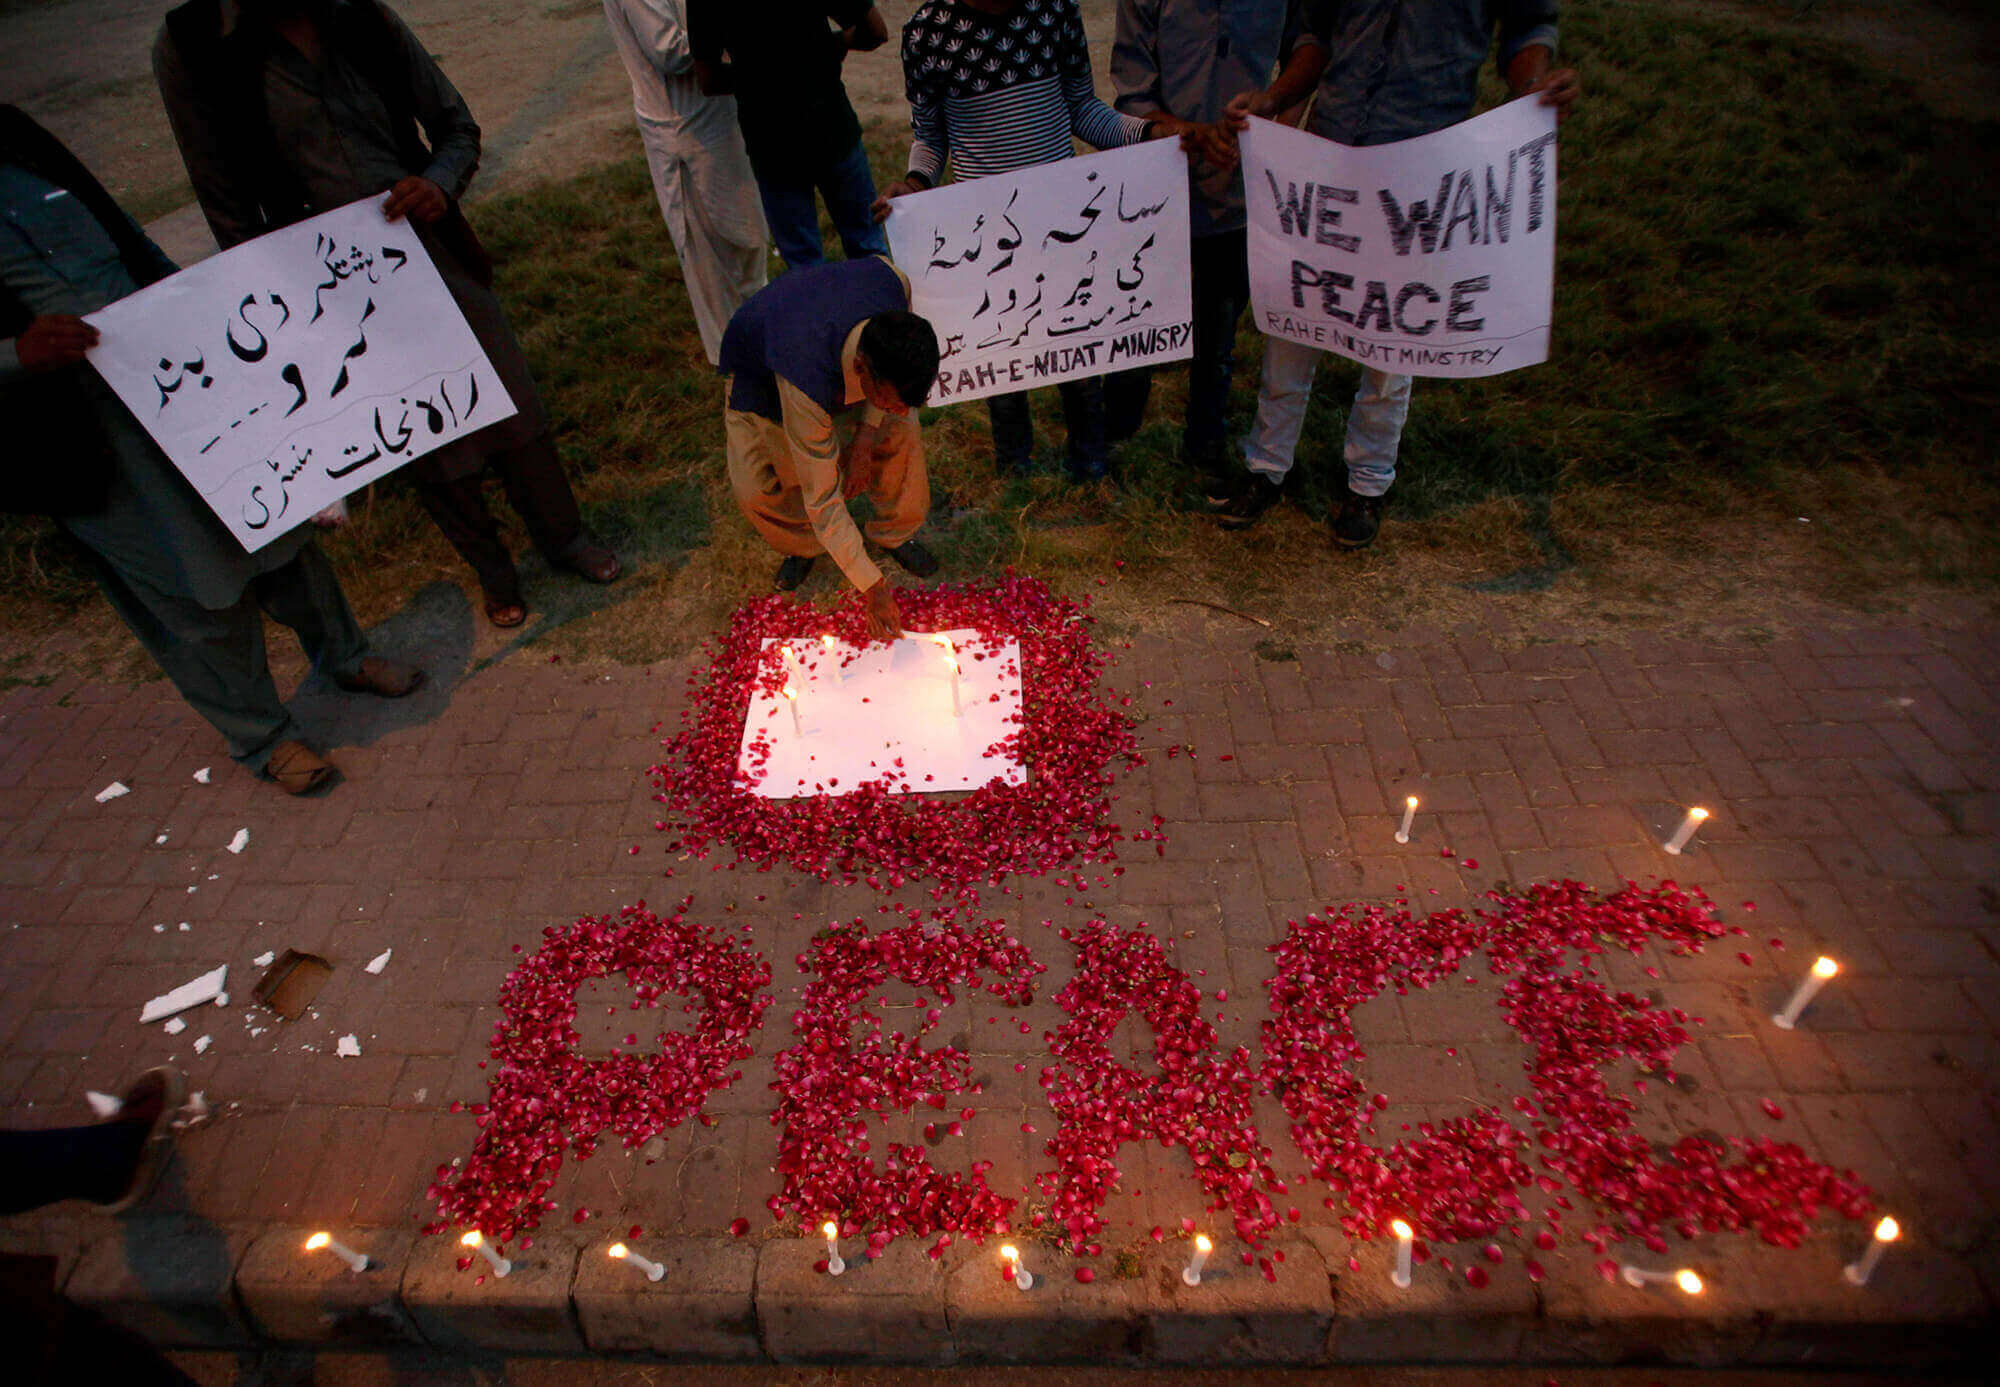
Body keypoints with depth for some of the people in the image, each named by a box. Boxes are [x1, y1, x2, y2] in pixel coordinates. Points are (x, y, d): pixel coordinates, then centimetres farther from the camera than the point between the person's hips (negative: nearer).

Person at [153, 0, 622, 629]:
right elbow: (229, 211, -3)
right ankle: (493, 572, 29)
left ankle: (563, 537, 32)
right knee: (426, 445, 8)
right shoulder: (189, 50, -7)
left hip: (439, 256, 3)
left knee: (511, 405, 10)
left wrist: (439, 183, -12)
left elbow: (458, 126, 9)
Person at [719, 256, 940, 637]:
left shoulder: (895, 283, -36)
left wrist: (867, 433, -21)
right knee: (753, 487, -20)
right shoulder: (806, 387, -47)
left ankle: (895, 534, 12)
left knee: (899, 432, -15)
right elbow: (821, 500, -37)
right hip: (760, 371, -3)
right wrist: (873, 587, -33)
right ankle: (802, 546, 14)